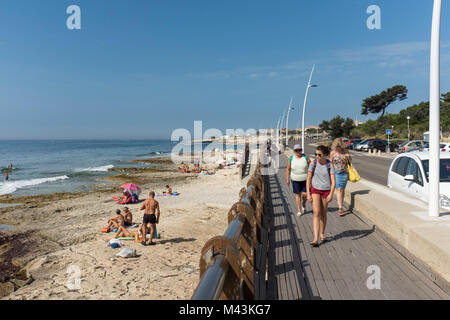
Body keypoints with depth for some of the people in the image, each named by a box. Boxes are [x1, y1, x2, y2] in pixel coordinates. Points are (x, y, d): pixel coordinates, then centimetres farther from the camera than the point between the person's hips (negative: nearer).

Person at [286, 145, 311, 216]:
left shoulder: (305, 157, -6)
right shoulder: (291, 159, -3)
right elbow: (288, 169, 5)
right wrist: (287, 179, 3)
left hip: (305, 179, -1)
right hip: (295, 180, 1)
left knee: (305, 194, -4)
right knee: (298, 194, 5)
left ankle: (303, 204, 28)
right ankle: (299, 210, 15)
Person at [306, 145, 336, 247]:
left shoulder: (330, 165, -9)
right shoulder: (313, 163, -7)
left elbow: (333, 181, -12)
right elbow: (308, 179, -4)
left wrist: (331, 194, -24)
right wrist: (308, 194, -8)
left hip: (326, 191, 1)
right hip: (315, 189, 0)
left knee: (323, 213, 12)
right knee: (316, 213, -11)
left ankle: (322, 234, 33)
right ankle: (316, 239, -15)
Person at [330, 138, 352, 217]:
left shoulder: (346, 151, 0)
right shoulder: (333, 153, -2)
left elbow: (350, 162, 9)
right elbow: (330, 163, 5)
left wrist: (348, 157, -12)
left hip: (345, 173, 2)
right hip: (336, 173, -2)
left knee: (342, 189, 11)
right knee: (339, 190, -8)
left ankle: (341, 205, 27)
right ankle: (340, 208, -11)